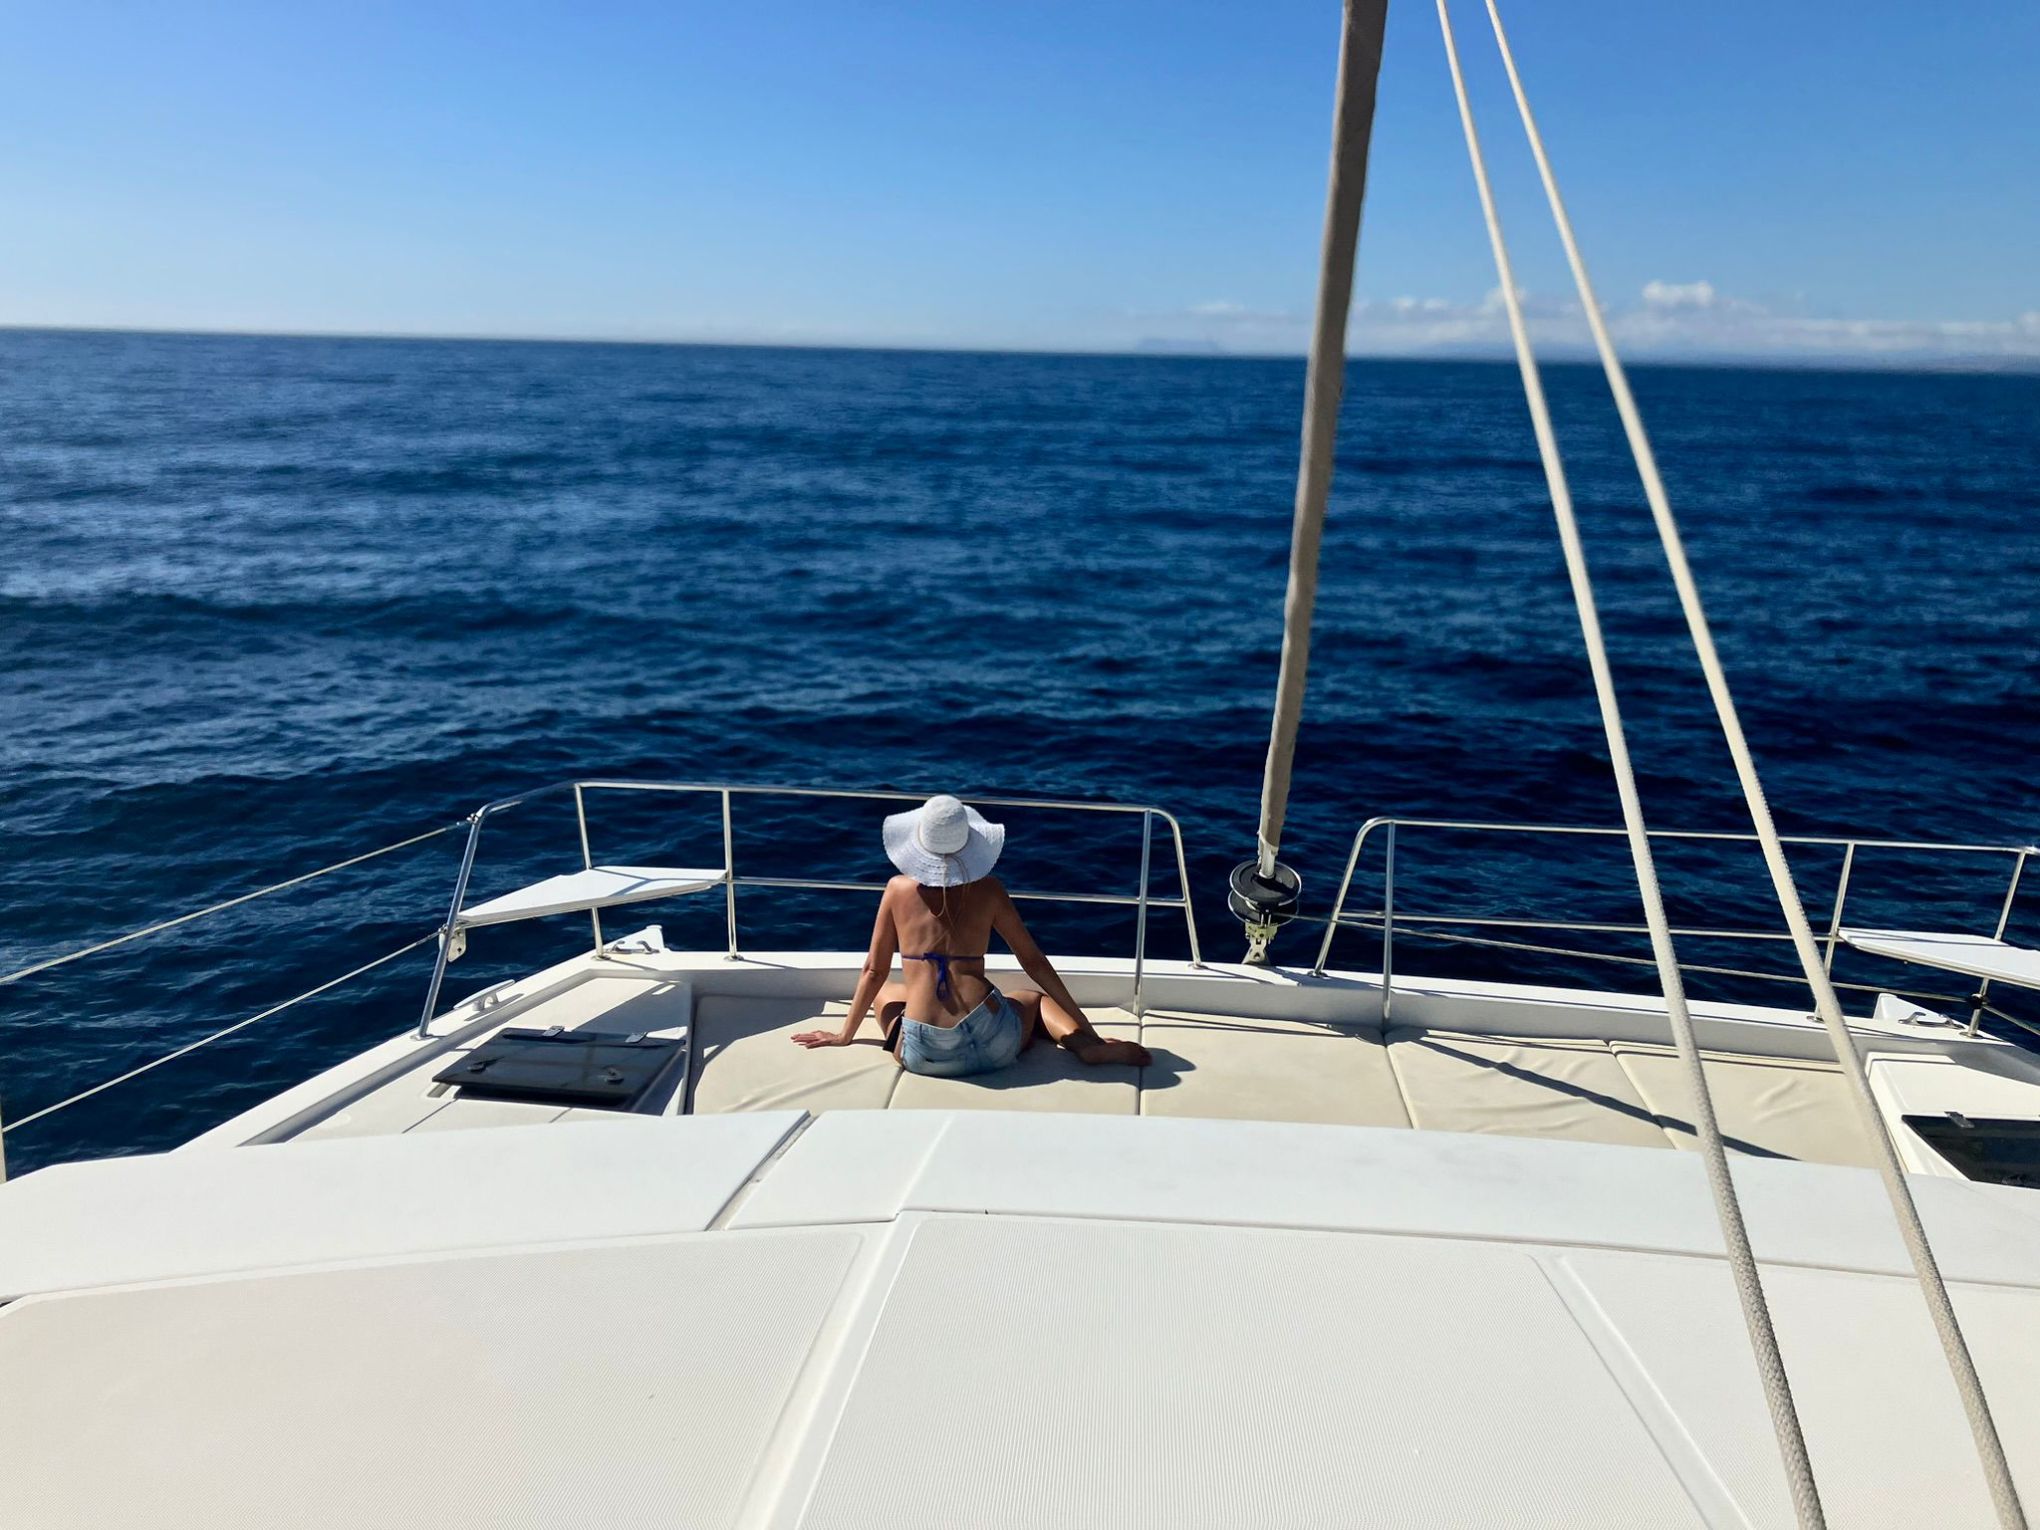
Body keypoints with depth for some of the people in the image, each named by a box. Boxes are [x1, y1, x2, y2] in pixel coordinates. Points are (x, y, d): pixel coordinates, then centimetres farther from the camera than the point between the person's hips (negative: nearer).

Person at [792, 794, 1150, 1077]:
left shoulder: (898, 888, 5)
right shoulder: (988, 890, 5)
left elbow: (875, 971, 11)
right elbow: (1033, 962, 9)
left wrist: (845, 1035, 25)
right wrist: (1082, 1023, 18)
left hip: (924, 1057, -1)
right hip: (994, 1047, 1)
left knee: (883, 991, 34)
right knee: (1035, 997, 35)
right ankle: (1091, 1045, 1)